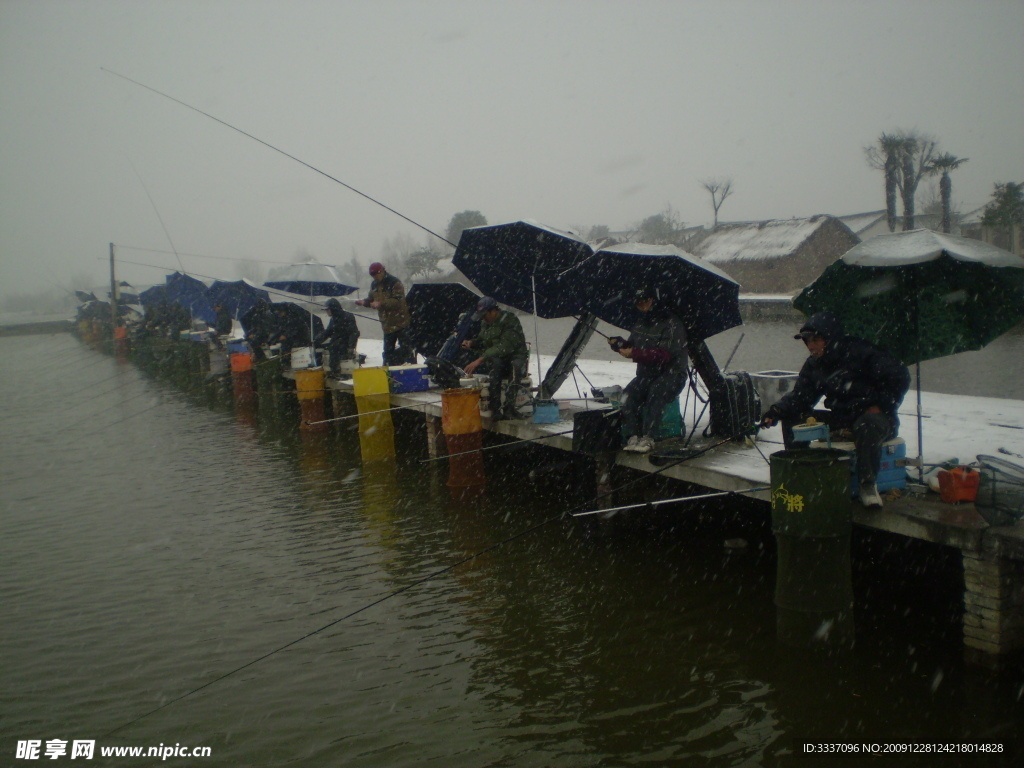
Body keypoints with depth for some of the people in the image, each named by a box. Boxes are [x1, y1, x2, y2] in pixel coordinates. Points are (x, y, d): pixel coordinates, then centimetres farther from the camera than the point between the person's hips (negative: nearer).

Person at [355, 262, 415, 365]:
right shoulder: (374, 285, 11)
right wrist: (364, 302, -2)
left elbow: (398, 301, -22)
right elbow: (371, 299, 21)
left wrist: (381, 303, -31)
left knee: (405, 347, -7)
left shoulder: (395, 283, -13)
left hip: (400, 321, -7)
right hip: (387, 324, 8)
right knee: (388, 350, 13)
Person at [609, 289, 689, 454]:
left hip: (671, 374, -6)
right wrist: (620, 343, -4)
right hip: (646, 374, 6)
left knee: (656, 392, -37)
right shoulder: (640, 326, 14)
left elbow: (664, 354, -22)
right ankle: (632, 436, -31)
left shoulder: (671, 324, -11)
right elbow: (631, 347, 20)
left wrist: (634, 353, -27)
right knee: (629, 393, -25)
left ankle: (648, 438, -39)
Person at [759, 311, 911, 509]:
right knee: (792, 418, -6)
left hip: (874, 416, -6)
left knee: (867, 426, -41)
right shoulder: (814, 365, 7)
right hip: (841, 419, 6)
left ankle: (868, 484, -24)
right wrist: (777, 411, -18)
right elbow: (799, 396, 0)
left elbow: (900, 377, -13)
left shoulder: (861, 353, -14)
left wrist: (880, 406, -17)